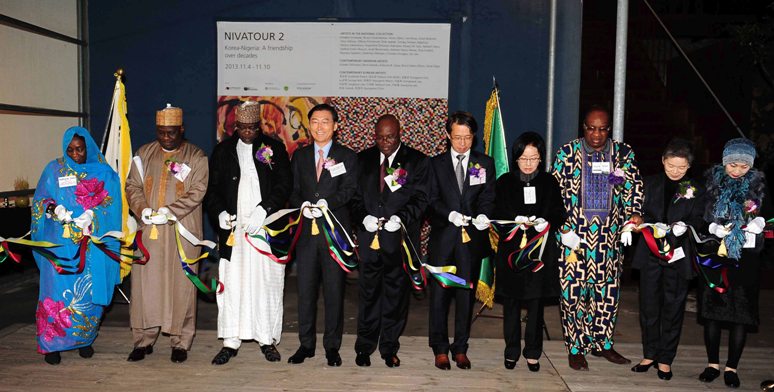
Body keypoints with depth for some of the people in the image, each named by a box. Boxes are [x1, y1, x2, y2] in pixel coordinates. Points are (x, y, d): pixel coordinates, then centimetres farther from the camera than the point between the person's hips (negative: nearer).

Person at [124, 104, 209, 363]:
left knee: (181, 284, 1)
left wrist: (169, 211, -18)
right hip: (149, 231, 3)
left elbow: (196, 192, -7)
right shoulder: (144, 154, 12)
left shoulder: (196, 157, 1)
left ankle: (180, 342, 12)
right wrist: (142, 209, -10)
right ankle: (144, 340, 18)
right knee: (145, 283, 5)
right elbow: (133, 186, 9)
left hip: (182, 232, -3)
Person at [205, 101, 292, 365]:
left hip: (266, 227, -1)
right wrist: (219, 212, -7)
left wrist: (263, 210, -15)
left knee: (267, 283, 2)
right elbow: (212, 187, 11)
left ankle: (268, 339, 14)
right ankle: (230, 342, 11)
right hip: (233, 226, 1)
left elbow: (284, 184, -2)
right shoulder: (223, 150, 12)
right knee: (231, 283, 1)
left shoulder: (274, 148, 6)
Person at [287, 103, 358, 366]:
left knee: (334, 289, 3)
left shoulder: (347, 156, 5)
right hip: (306, 230, 3)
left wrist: (327, 203, -23)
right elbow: (293, 190, 10)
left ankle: (332, 346, 15)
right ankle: (306, 344, 19)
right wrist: (302, 205, -12)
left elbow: (349, 189, -7)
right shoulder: (299, 156, 14)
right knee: (305, 289, 6)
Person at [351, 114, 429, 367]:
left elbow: (421, 199, -1)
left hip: (401, 238, -1)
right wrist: (363, 217, -9)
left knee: (396, 294, 7)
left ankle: (389, 347, 21)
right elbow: (355, 196, 10)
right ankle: (364, 347, 20)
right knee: (368, 292, 6)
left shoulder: (417, 161, 2)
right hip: (369, 235, 2)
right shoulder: (363, 159, 10)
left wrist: (401, 217, -17)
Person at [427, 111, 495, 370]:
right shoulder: (436, 163, 7)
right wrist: (450, 214, -16)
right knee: (439, 293, 2)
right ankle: (440, 349, 15)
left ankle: (460, 349, 20)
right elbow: (432, 200, 1)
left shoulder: (485, 164, 9)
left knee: (466, 294, 7)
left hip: (472, 237, 1)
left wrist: (484, 216, -18)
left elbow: (488, 198, 3)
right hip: (443, 237, 0)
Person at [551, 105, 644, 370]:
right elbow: (557, 192, -1)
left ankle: (602, 343, 24)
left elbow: (633, 186, 5)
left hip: (610, 236, 3)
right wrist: (564, 229, -8)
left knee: (608, 290, 9)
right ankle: (576, 348, 11)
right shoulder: (567, 152, 1)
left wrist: (633, 215, -12)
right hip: (574, 234, -2)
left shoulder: (623, 153, 8)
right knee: (573, 291, -1)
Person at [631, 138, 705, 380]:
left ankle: (665, 359, 16)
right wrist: (653, 225, -16)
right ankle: (650, 354, 21)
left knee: (673, 308, 5)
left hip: (679, 255, -1)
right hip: (651, 253, 1)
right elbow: (641, 214, 4)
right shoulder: (650, 183, 7)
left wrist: (685, 226, -20)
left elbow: (698, 221, 1)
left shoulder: (696, 190, 4)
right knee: (649, 305, 7)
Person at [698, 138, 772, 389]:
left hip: (746, 257, 1)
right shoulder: (711, 182, 1)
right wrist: (714, 228, -18)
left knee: (742, 312, 2)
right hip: (715, 255, 0)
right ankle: (713, 364, 17)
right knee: (712, 309, 4)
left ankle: (732, 367, 14)